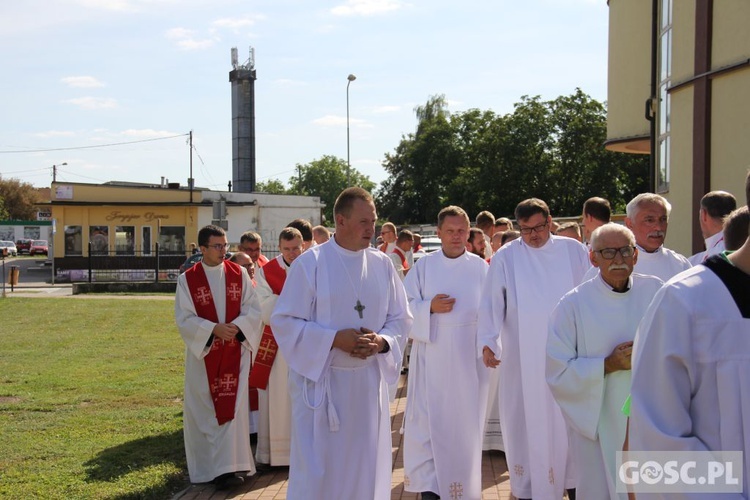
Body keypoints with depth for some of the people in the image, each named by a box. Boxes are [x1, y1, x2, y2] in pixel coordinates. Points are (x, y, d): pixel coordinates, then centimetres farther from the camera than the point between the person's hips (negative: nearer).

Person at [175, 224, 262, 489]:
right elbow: (184, 318, -9)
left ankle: (229, 467, -5)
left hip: (235, 351, 1)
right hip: (202, 351, 0)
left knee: (232, 406, -5)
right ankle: (208, 464, 21)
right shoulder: (187, 279, -4)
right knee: (204, 409, 6)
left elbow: (253, 308, 0)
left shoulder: (239, 274, 1)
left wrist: (236, 326, -18)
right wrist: (213, 328, -21)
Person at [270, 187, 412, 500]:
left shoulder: (382, 264, 4)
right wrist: (335, 339, -19)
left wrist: (382, 341, -12)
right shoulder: (310, 263, -8)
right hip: (321, 381, -4)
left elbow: (401, 318, 9)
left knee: (365, 468, 11)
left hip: (369, 381, 4)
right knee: (317, 472, -1)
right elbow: (284, 322, -9)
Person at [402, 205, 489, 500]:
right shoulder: (424, 266, 3)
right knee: (428, 419, -2)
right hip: (432, 356, 0)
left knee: (464, 421, 7)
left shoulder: (480, 267, 2)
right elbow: (404, 305, 2)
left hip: (468, 358, 0)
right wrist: (429, 308, -15)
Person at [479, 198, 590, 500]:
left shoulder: (573, 251, 3)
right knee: (526, 421, 4)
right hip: (523, 357, -1)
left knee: (568, 418, 9)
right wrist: (487, 341, -17)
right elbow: (492, 303, -5)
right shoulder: (505, 257, -2)